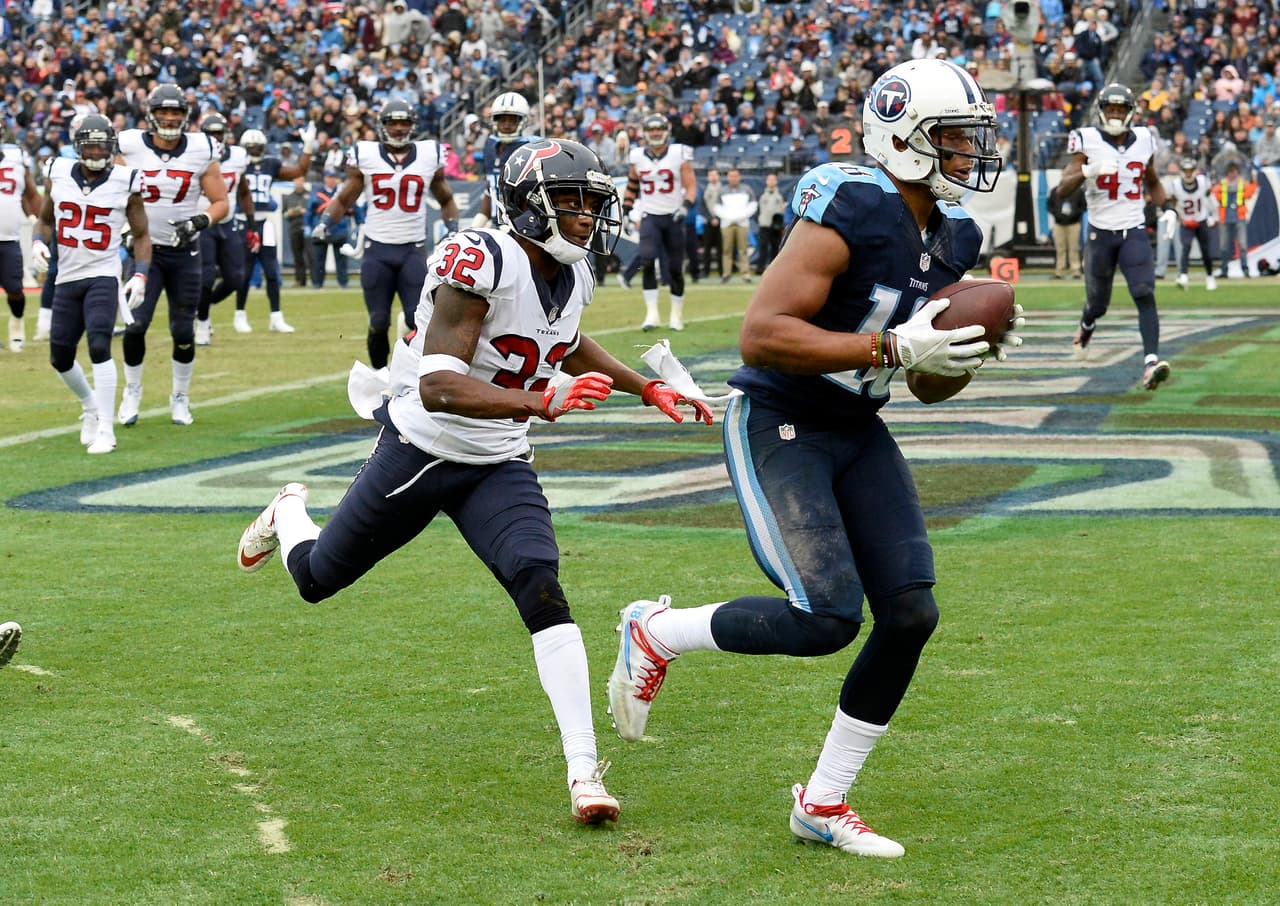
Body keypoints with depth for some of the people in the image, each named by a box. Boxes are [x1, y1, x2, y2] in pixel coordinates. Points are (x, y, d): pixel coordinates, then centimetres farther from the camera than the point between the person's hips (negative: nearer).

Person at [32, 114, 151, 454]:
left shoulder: (125, 182, -4)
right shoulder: (59, 174, 3)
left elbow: (141, 234, 5)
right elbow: (46, 219, 17)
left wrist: (140, 276, -7)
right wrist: (39, 241, -4)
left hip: (103, 276, -4)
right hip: (67, 277, 4)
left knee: (99, 346, -21)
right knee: (60, 358, 8)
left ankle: (105, 430, -15)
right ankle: (91, 406, 37)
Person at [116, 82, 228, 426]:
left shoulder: (200, 151, -3)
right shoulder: (131, 148, -7)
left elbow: (221, 202, 2)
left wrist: (199, 222, -16)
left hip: (185, 253, 1)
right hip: (144, 249, -1)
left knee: (184, 332, 3)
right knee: (135, 326, -11)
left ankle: (180, 398, 23)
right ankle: (132, 393, 9)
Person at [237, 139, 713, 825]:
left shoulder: (573, 275, -2)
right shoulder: (480, 262, -27)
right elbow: (438, 386, -37)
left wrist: (648, 390, 16)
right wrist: (542, 402, -48)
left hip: (500, 467, 4)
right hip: (421, 452, -4)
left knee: (541, 587, -21)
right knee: (317, 579, 16)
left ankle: (584, 772, -25)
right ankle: (289, 512, 55)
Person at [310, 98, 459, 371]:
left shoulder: (429, 156, 5)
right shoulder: (365, 156, 1)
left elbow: (445, 200, 19)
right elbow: (344, 199, 12)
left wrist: (453, 229, 3)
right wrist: (325, 222, -5)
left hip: (413, 250, 0)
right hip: (377, 250, 0)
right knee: (379, 323, 2)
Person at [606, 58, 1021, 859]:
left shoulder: (954, 238, 6)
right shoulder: (851, 213, -21)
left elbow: (929, 385, 16)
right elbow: (760, 336, -27)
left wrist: (965, 359, -8)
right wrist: (895, 348, -29)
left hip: (859, 433, 8)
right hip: (779, 426, -8)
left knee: (910, 613, -3)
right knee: (827, 619, -18)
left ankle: (823, 805, 11)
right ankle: (655, 634, 9)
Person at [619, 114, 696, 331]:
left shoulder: (679, 155, -4)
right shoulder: (638, 157, 4)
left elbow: (691, 185, -6)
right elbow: (632, 187, 17)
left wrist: (685, 206, -22)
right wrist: (625, 211, 11)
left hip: (673, 217, -1)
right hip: (650, 217, 1)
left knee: (675, 268, 3)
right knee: (647, 258, -20)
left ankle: (677, 315, 20)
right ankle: (652, 313, -18)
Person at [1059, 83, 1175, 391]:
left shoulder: (1143, 140, 4)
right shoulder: (1088, 141, -8)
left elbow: (1153, 183, 22)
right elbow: (1063, 188, -15)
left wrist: (1167, 209, 4)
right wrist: (1089, 171, -33)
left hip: (1135, 232, 2)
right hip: (1100, 234, -1)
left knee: (1145, 294, -18)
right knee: (1097, 304, 11)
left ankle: (1151, 362, -26)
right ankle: (1086, 326, 48)